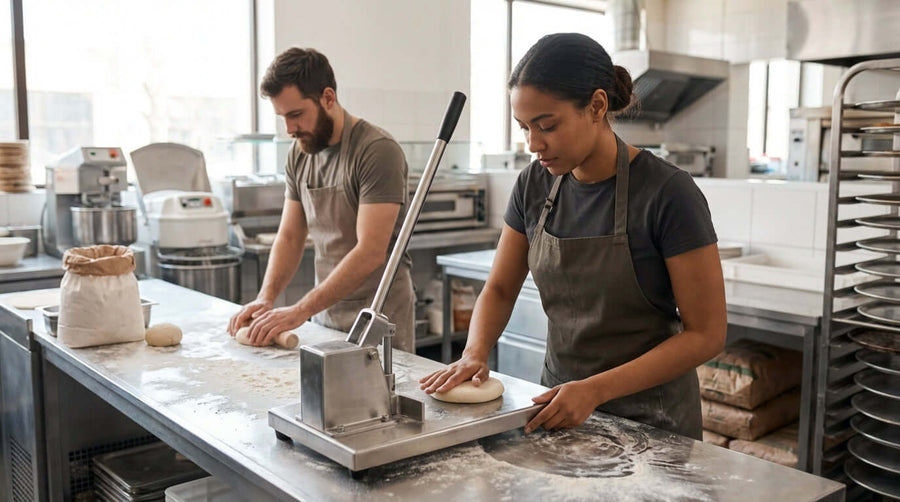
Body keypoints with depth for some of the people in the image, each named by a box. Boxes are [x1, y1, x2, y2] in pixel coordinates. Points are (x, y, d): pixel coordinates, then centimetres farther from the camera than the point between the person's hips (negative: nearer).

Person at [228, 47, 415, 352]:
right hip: (324, 314, 6)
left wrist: (301, 310, -25)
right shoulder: (300, 154, 6)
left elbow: (370, 252, -23)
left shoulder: (377, 151, -17)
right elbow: (289, 236, 10)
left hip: (377, 321, -6)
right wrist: (266, 298, -6)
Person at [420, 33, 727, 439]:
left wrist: (596, 390, -25)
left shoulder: (668, 193, -20)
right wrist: (475, 353, -14)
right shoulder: (534, 185, -5)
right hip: (559, 404, 4)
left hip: (647, 417, -4)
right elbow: (499, 288, 5)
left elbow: (706, 334, -17)